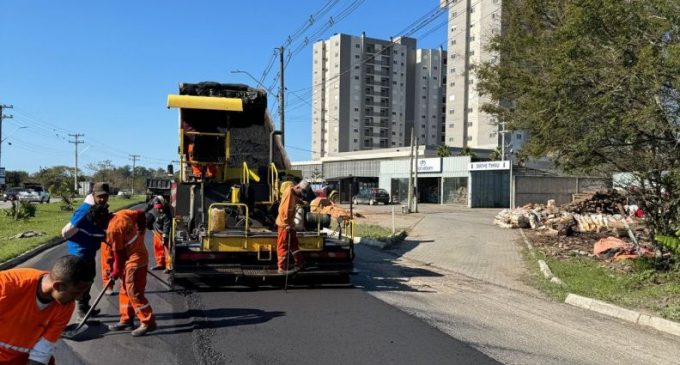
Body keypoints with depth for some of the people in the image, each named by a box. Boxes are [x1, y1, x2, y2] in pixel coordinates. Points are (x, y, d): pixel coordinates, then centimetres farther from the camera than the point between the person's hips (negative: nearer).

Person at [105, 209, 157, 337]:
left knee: (134, 292, -7)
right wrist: (140, 232, 20)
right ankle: (126, 320, 23)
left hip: (135, 259, -10)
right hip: (138, 254, 10)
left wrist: (116, 271, -2)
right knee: (125, 290, 15)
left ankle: (148, 322, -2)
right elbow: (141, 214, 13)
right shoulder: (122, 213, 0)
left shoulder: (113, 229, -22)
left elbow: (118, 253, -15)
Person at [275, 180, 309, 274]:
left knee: (294, 243, 17)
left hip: (289, 223, 9)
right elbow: (284, 209, -24)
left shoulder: (294, 194, 10)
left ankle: (300, 263, 28)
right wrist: (287, 224, -22)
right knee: (283, 246, -2)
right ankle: (282, 268, 5)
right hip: (284, 224, -9)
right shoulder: (289, 192, -20)